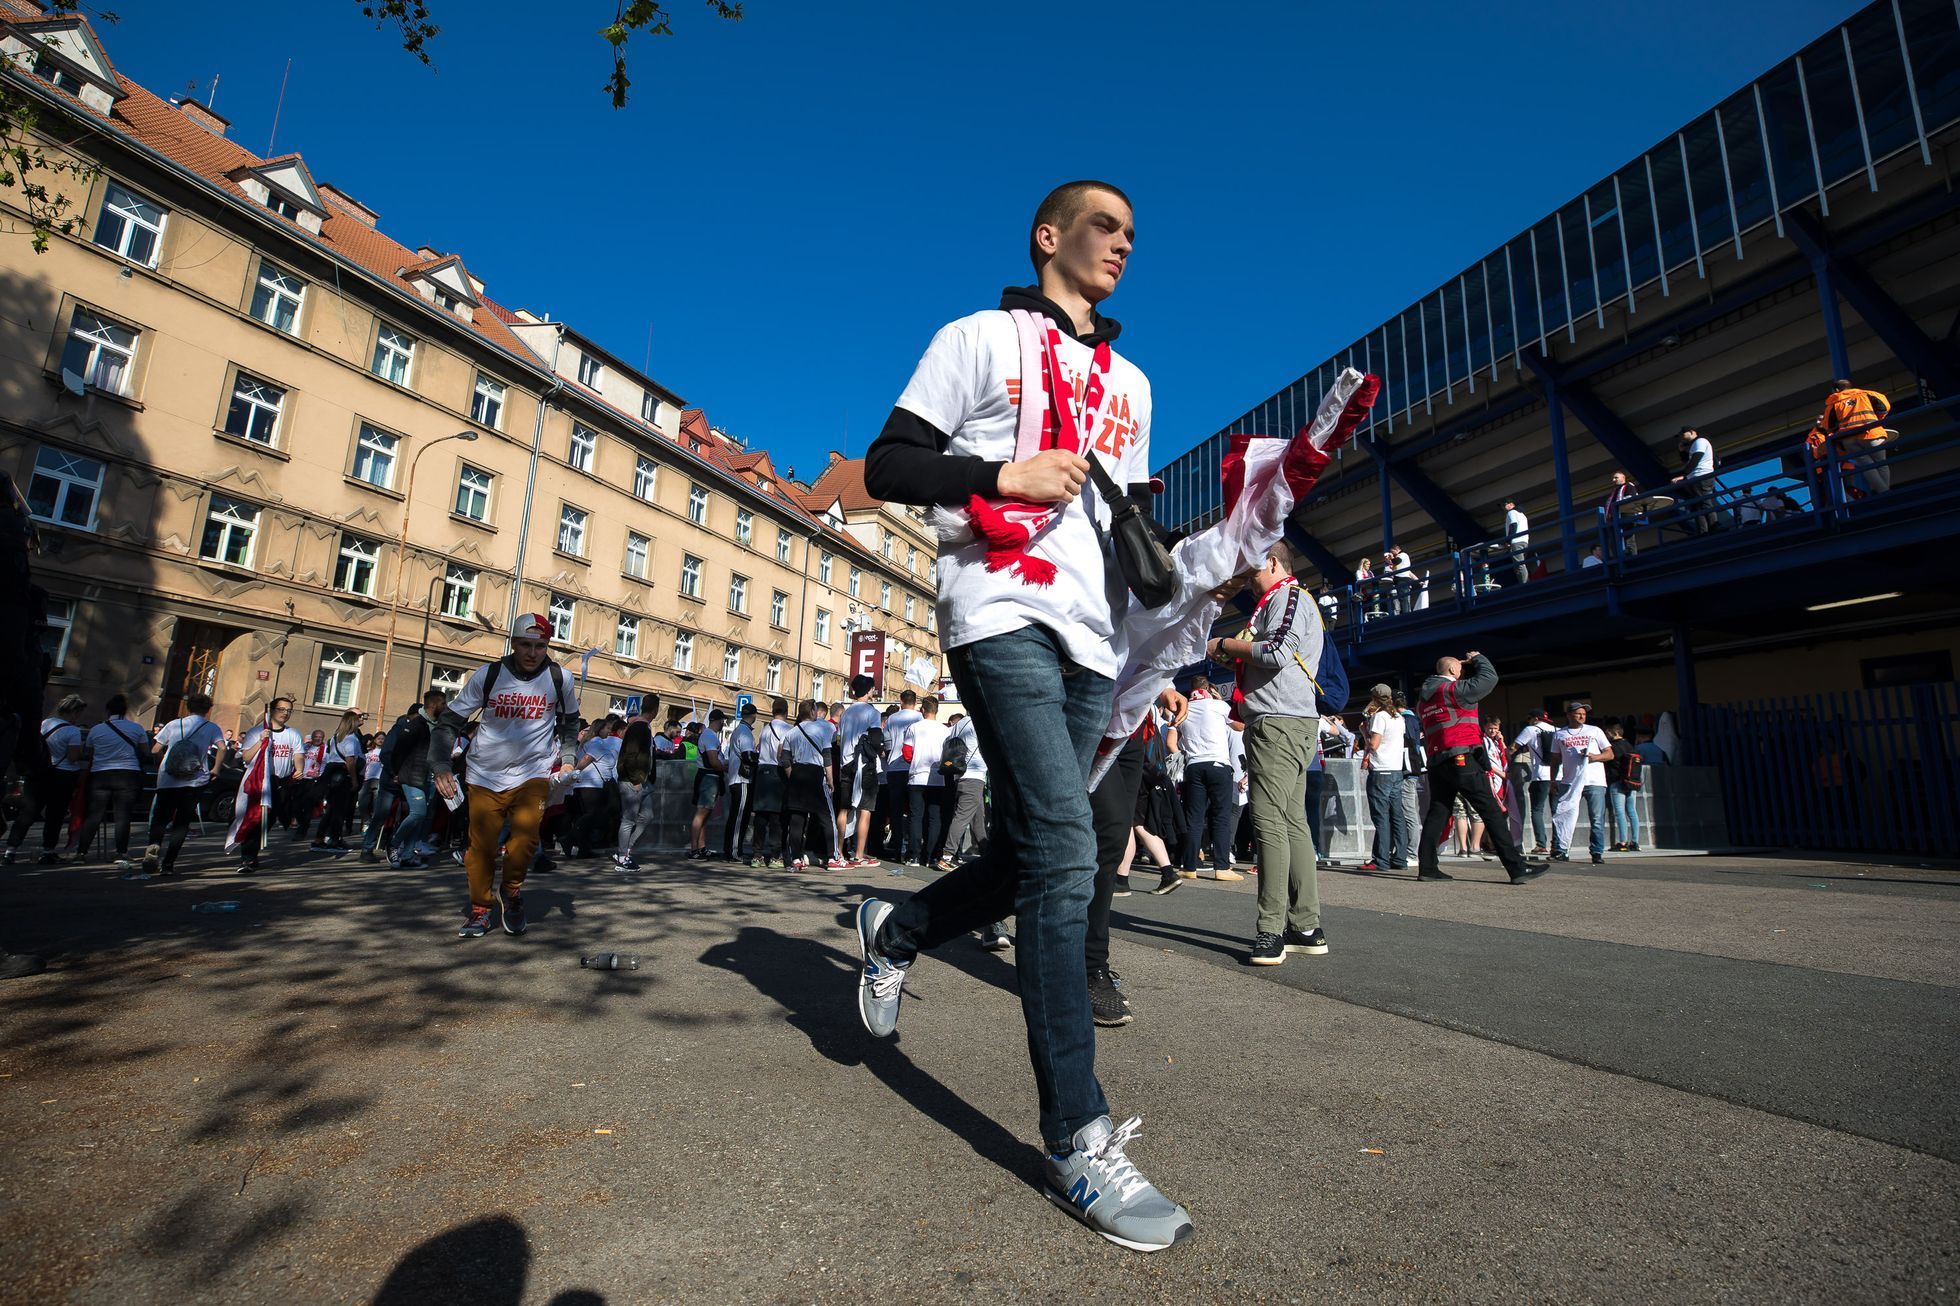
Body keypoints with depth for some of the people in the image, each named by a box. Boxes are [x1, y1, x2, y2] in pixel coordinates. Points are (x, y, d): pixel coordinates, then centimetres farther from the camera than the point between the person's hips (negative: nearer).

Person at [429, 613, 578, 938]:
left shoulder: (560, 679, -3)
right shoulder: (487, 676, -6)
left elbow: (569, 722, 14)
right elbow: (450, 720, 0)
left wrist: (567, 759, 4)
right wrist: (441, 766, -10)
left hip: (533, 774, 0)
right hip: (485, 776, 1)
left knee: (525, 835, -16)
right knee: (482, 845, 3)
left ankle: (511, 891, 12)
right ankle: (480, 909, 25)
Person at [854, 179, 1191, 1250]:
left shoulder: (1130, 382, 27)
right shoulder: (980, 337, 9)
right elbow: (887, 467, 3)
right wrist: (1004, 473, -11)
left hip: (1092, 638, 7)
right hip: (1003, 612, -7)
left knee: (1036, 856, 5)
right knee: (1065, 849, -17)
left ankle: (898, 929, 34)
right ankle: (1078, 1140, -5)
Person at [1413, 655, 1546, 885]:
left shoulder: (1425, 696, 18)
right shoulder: (1454, 689, -5)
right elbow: (1489, 677, -4)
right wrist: (1477, 658, 14)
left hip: (1436, 761, 8)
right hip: (1462, 759, -8)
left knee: (1437, 813, 6)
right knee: (1491, 812, -5)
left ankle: (1426, 867, 3)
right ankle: (1516, 868, -5)